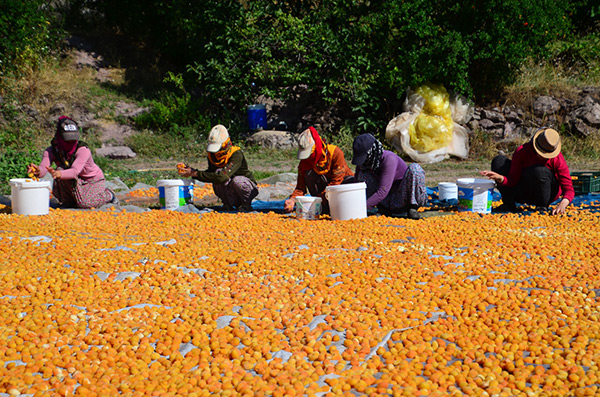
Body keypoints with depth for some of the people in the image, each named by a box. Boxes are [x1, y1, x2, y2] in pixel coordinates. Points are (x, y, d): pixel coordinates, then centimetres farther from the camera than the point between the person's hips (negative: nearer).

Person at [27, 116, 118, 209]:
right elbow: (43, 167, -35)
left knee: (84, 203, -29)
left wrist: (59, 174, -67)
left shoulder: (83, 150, -31)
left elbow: (75, 171, -46)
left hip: (94, 181, -3)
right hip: (77, 181, 3)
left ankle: (108, 195, 6)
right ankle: (68, 201, -1)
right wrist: (38, 171, -61)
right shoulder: (51, 151, -18)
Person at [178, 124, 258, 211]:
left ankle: (246, 205, -9)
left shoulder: (236, 154, -28)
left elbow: (223, 176, -39)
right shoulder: (213, 155, -7)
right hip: (231, 191, 5)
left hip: (249, 187, -4)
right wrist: (192, 171, -17)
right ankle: (229, 204, -7)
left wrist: (196, 173, -36)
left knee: (236, 180, -37)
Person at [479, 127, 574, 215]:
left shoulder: (558, 159, -21)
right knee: (499, 161, -16)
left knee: (539, 170, -36)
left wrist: (563, 203, -42)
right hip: (524, 193, 3)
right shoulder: (522, 151, -18)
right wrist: (500, 178, -39)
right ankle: (509, 205, -12)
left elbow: (569, 188, -20)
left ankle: (543, 207, -12)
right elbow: (512, 181, -15)